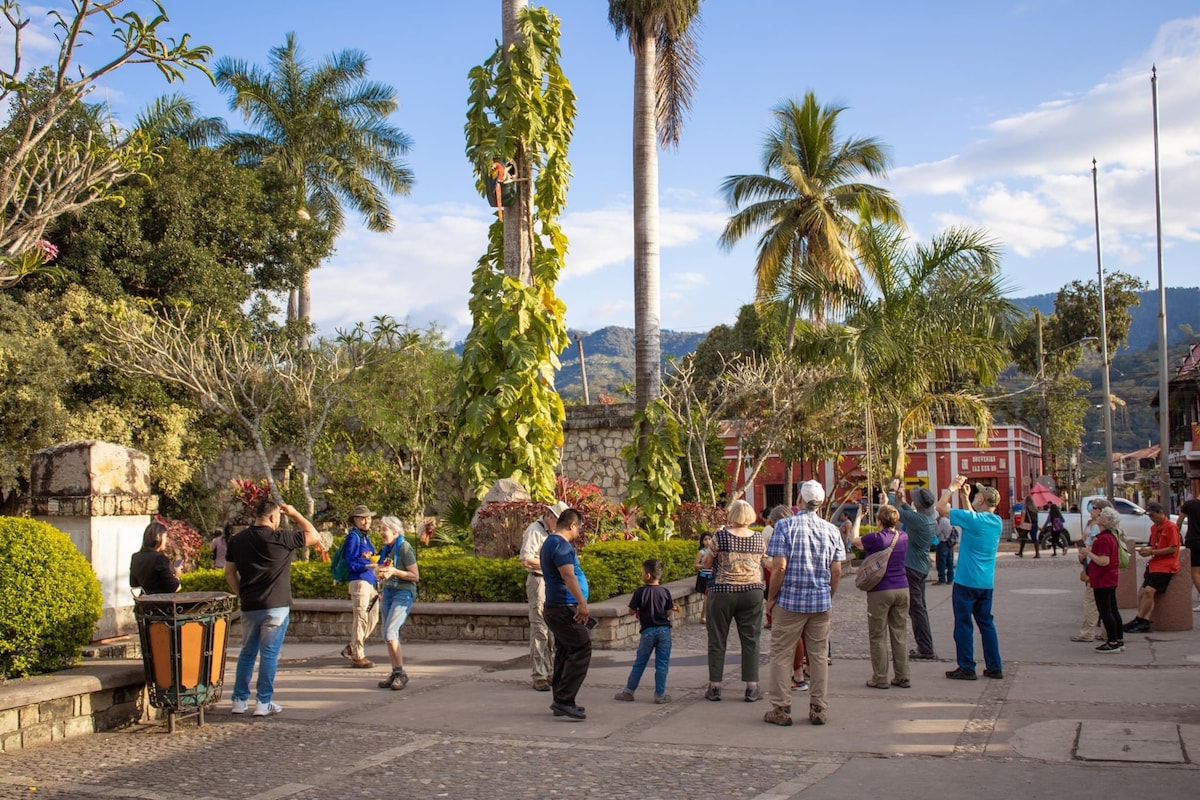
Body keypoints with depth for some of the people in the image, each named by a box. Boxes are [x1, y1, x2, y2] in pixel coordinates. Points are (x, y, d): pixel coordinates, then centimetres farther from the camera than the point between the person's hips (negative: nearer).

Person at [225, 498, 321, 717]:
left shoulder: (237, 540, 4)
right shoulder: (280, 539, -11)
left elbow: (229, 573, 9)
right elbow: (314, 536, -2)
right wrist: (294, 514, 6)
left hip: (249, 607, 5)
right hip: (276, 606, -5)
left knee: (247, 652, 15)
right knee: (269, 654, 1)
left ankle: (239, 701, 17)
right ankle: (264, 703, 4)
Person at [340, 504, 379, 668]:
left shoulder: (366, 537, 18)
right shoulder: (353, 537, -8)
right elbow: (350, 564, -13)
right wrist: (367, 566, -22)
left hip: (370, 582, 9)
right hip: (359, 581, -9)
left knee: (373, 618, 13)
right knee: (361, 618, -5)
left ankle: (351, 648, 23)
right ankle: (358, 656, 3)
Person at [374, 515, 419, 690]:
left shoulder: (404, 547, -10)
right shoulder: (386, 549, 13)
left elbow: (415, 576, -12)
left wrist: (394, 571, -20)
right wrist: (379, 573, 7)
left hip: (403, 593, -8)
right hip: (387, 592, 8)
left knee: (390, 633, -17)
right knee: (388, 636, 6)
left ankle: (401, 673, -9)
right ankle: (395, 673, 13)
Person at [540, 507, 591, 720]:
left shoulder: (552, 542, 19)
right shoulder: (561, 545, -14)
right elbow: (568, 576, -25)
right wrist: (582, 603, -29)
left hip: (558, 609, 11)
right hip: (564, 608, -11)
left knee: (565, 654, 14)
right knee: (581, 650, -13)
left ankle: (561, 702, 18)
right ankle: (564, 701, -15)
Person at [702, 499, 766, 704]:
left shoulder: (721, 536, -9)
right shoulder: (758, 538, 0)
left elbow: (708, 562, 2)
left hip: (722, 593, -2)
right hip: (752, 593, 2)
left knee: (717, 640, 7)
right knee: (750, 639, 8)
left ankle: (714, 687, 9)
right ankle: (752, 687, 7)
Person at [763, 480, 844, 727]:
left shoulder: (786, 526, -9)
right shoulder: (832, 530, 3)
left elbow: (779, 567, -13)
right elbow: (837, 571, 4)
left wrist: (771, 598, -3)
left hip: (790, 600, -3)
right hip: (821, 602, 3)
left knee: (781, 655, 5)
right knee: (819, 656, 10)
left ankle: (781, 709, 7)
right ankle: (818, 709, 13)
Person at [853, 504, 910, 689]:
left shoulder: (875, 539, -12)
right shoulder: (904, 538, 3)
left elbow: (855, 540, 7)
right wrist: (888, 507, 34)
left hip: (880, 592, -5)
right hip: (902, 589, 5)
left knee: (878, 636, 3)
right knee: (900, 634, 10)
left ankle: (880, 679, 5)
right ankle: (902, 677, 13)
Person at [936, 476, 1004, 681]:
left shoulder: (972, 519, -16)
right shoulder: (997, 522, 5)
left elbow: (941, 506, -11)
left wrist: (953, 487, 0)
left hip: (966, 581, -7)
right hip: (986, 583, 7)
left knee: (963, 624, 2)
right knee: (986, 622, 14)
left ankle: (966, 668, 5)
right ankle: (994, 667, 15)